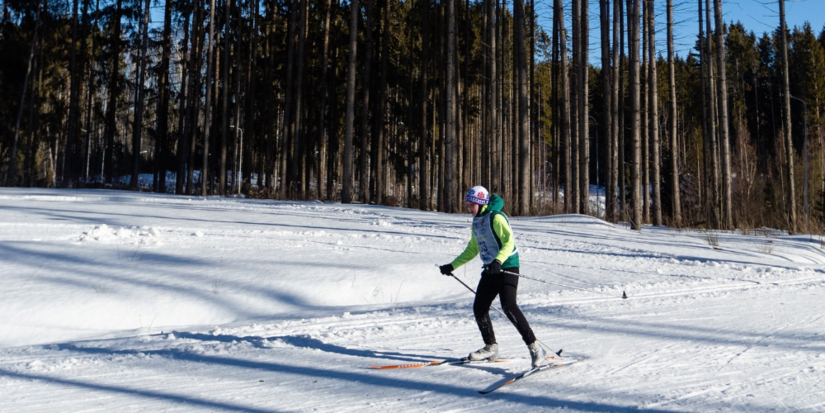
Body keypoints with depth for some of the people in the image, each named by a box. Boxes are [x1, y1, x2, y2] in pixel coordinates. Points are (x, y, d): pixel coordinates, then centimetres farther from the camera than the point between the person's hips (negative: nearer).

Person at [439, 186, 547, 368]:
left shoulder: (496, 217, -12)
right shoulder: (476, 221, 14)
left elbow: (509, 241, -22)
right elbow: (472, 250, 23)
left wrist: (498, 260, -37)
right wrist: (452, 266, 23)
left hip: (507, 266, -9)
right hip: (490, 270, 9)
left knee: (509, 306, -21)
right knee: (479, 308, 4)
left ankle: (535, 348, -16)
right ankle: (491, 348, 20)